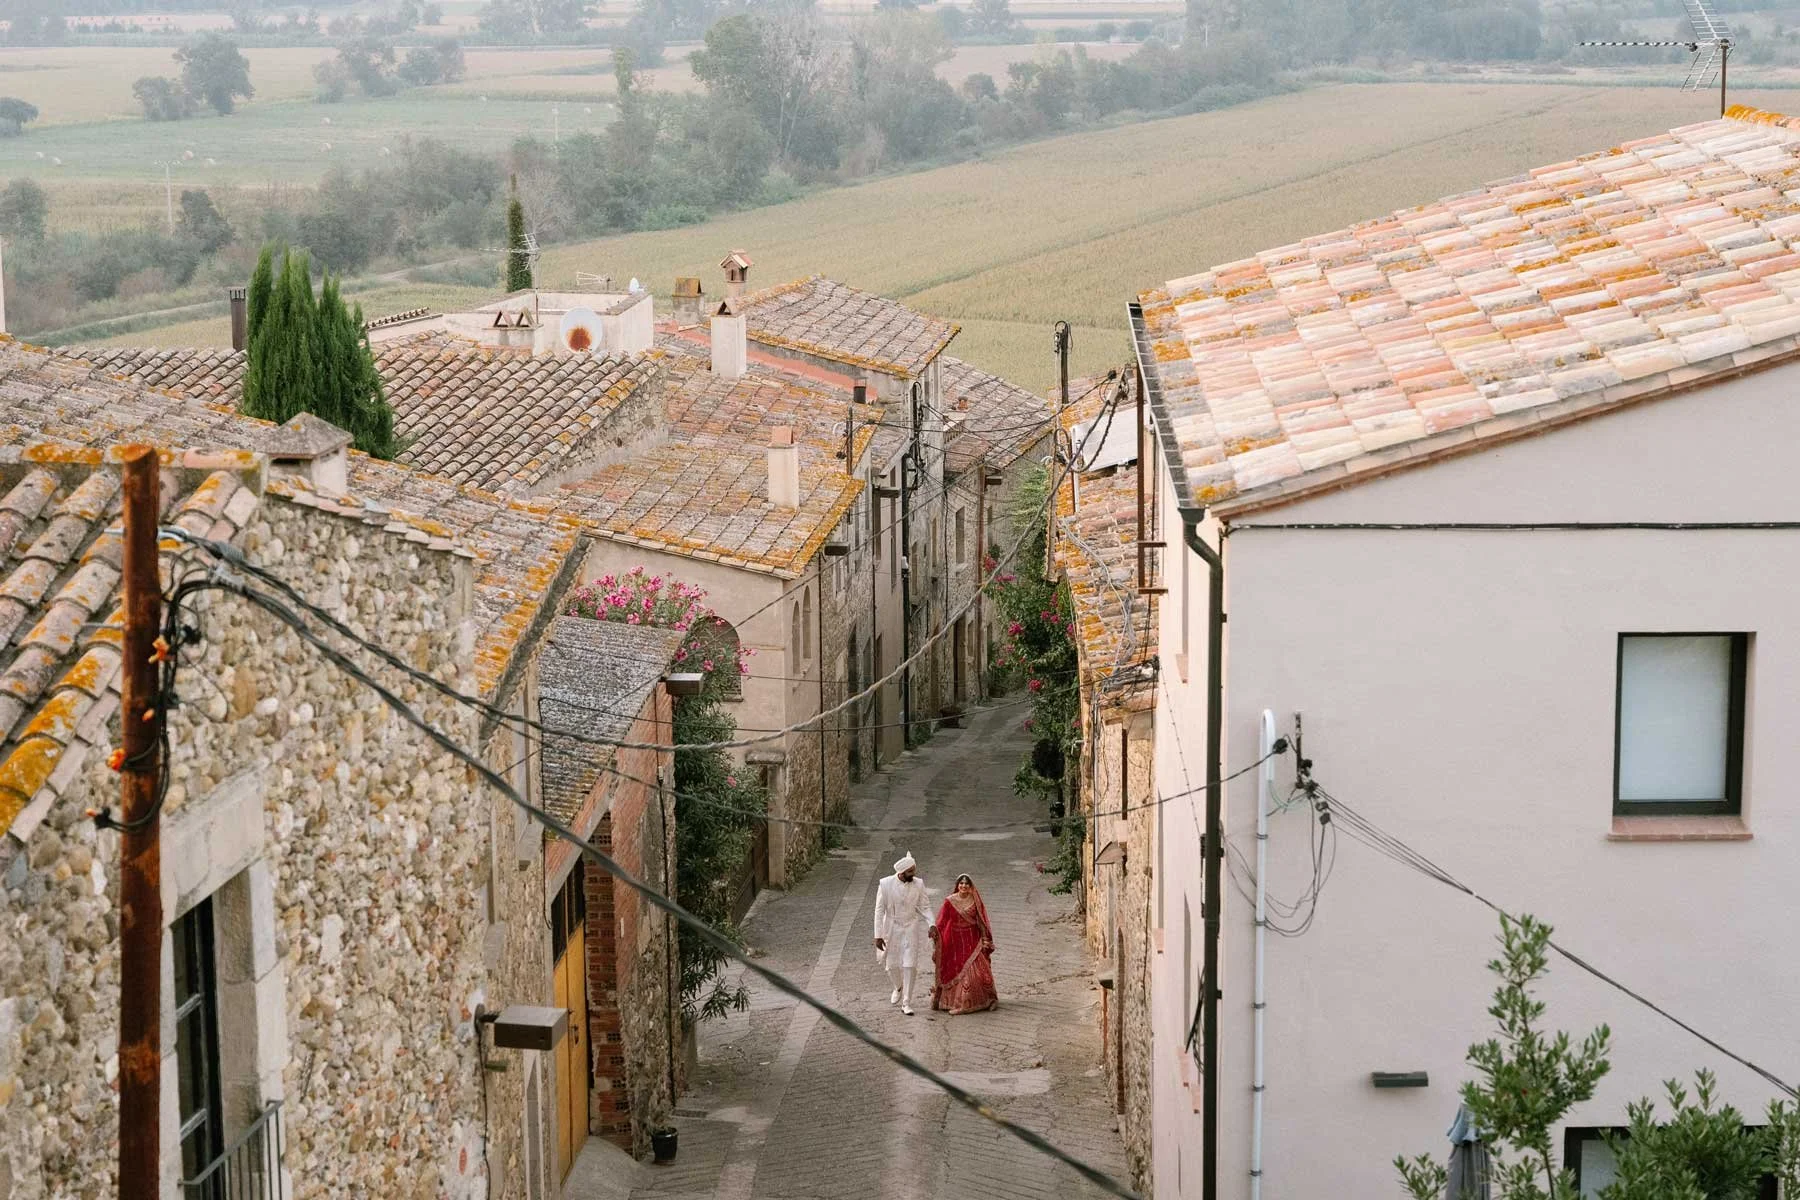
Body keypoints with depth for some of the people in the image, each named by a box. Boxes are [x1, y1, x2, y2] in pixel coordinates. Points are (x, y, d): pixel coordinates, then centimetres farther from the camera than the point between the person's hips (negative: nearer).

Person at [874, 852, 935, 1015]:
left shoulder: (918, 884, -7)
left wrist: (931, 925, -17)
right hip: (891, 929, 0)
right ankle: (898, 988, 41)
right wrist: (878, 935, -10)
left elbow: (925, 907, 0)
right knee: (891, 965, 9)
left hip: (911, 929, 0)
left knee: (910, 966, -4)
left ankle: (906, 1003, 4)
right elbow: (879, 910, -8)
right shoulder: (885, 884, -12)